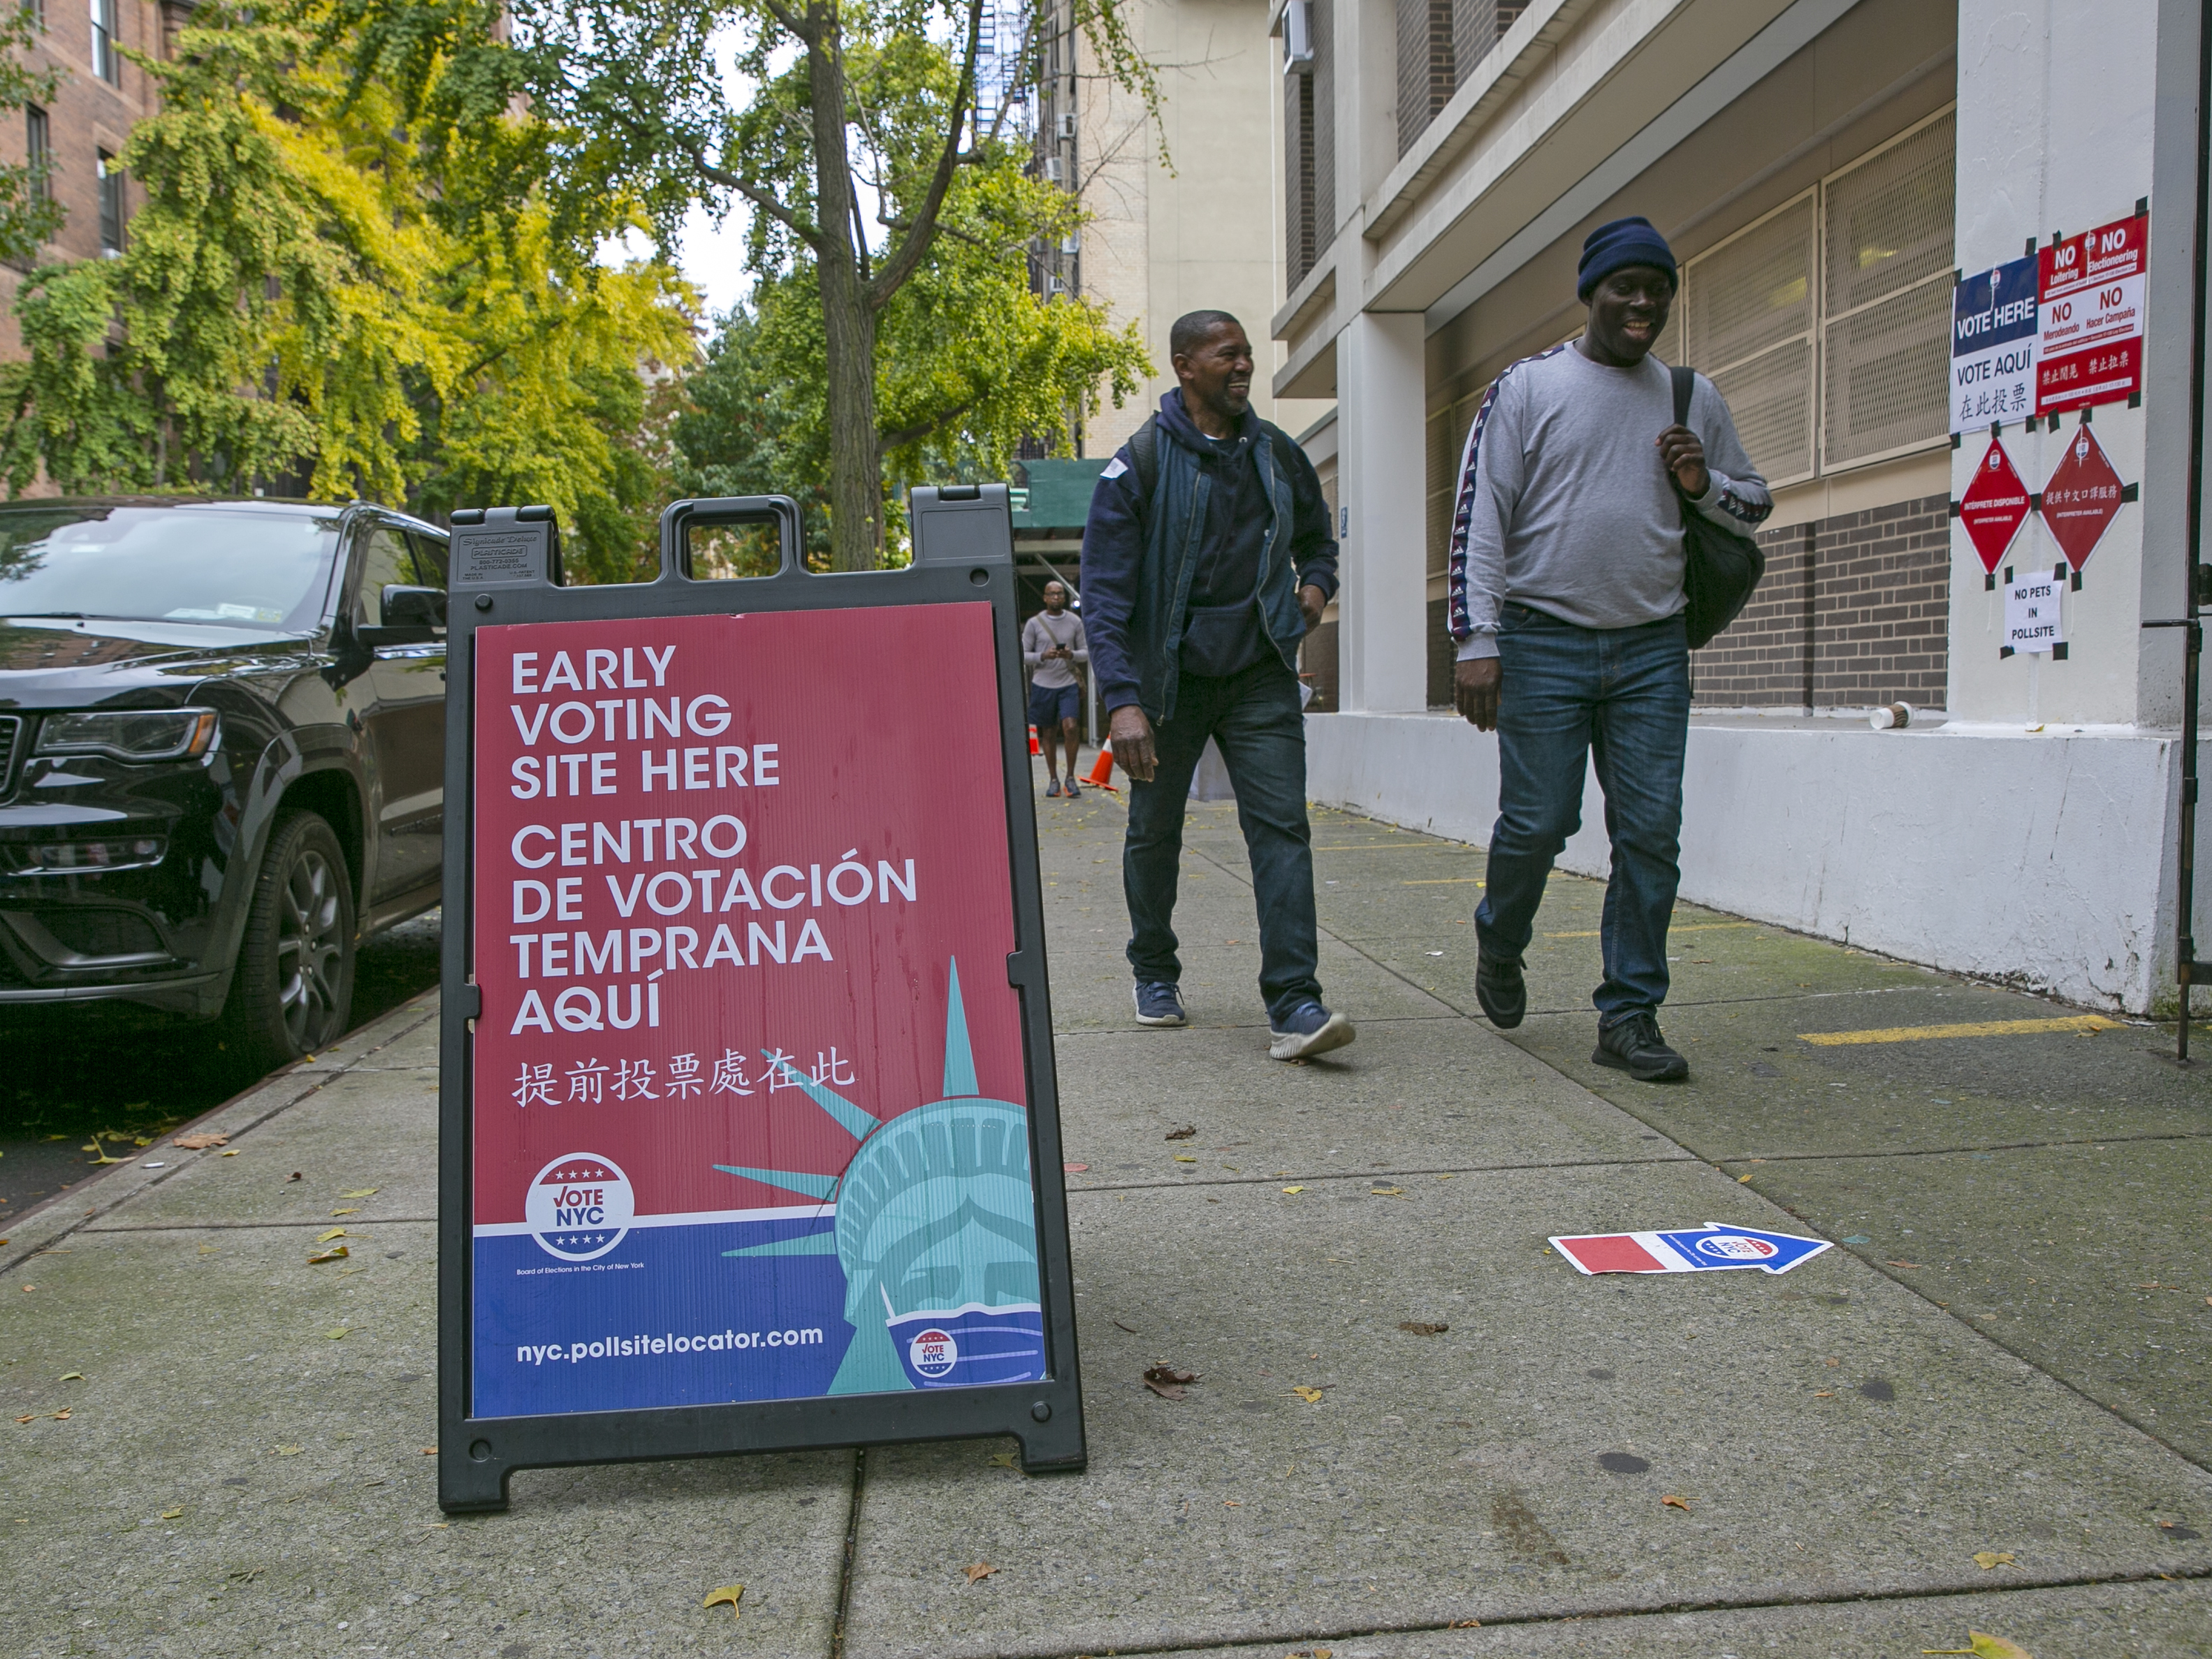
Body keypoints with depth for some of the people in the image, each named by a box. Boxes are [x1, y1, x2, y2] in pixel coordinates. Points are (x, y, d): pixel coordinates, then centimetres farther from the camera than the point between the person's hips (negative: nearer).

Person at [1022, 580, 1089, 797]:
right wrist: (1043, 656, -17)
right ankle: (1054, 779, 19)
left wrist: (1072, 655, -14)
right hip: (1043, 685, 0)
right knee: (1048, 734, 7)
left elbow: (1086, 652, 7)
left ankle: (1071, 777, -2)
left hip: (1068, 684, 0)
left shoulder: (1075, 622, 4)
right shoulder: (1034, 623, 0)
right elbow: (1022, 654, 0)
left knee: (1070, 727, -16)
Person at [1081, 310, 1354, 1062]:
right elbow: (1104, 593, -13)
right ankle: (1154, 974, 34)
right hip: (1169, 680, -2)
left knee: (1281, 826, -11)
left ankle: (1294, 1004, -13)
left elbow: (1316, 535, 25)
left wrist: (1315, 584, 2)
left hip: (1260, 675, 2)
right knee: (1155, 833, 12)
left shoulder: (1277, 454, 6)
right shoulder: (1138, 465, -9)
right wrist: (1122, 700, -23)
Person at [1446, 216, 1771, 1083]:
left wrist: (1704, 484, 0)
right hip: (1545, 643, -3)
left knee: (1651, 832, -1)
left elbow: (1757, 506, 23)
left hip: (1652, 651, 3)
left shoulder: (1693, 399, 14)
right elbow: (1479, 515, -4)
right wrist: (1476, 639, -13)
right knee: (1537, 822, -2)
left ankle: (1629, 1016, 8)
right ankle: (1499, 946, 29)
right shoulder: (1527, 387, 2)